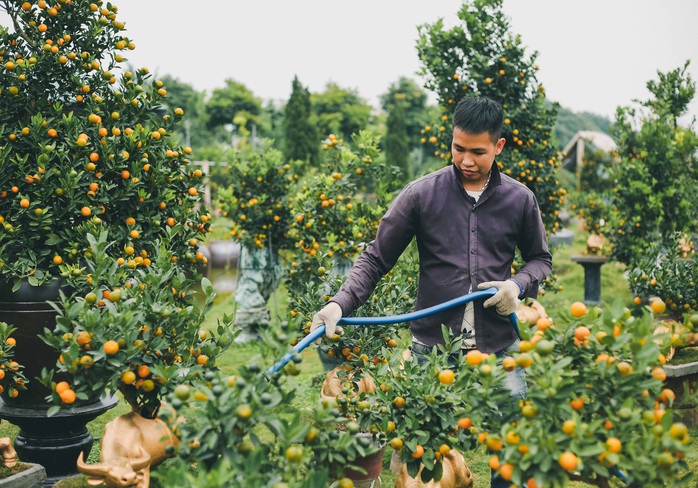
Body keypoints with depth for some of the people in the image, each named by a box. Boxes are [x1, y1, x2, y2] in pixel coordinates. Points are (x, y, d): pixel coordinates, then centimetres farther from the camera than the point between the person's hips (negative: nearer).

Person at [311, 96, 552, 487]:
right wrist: (341, 303, -15)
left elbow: (541, 259, 18)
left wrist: (519, 285, -3)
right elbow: (376, 259, 0)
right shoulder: (422, 194, -2)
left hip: (500, 348, 2)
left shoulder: (519, 199, 4)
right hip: (433, 347, -1)